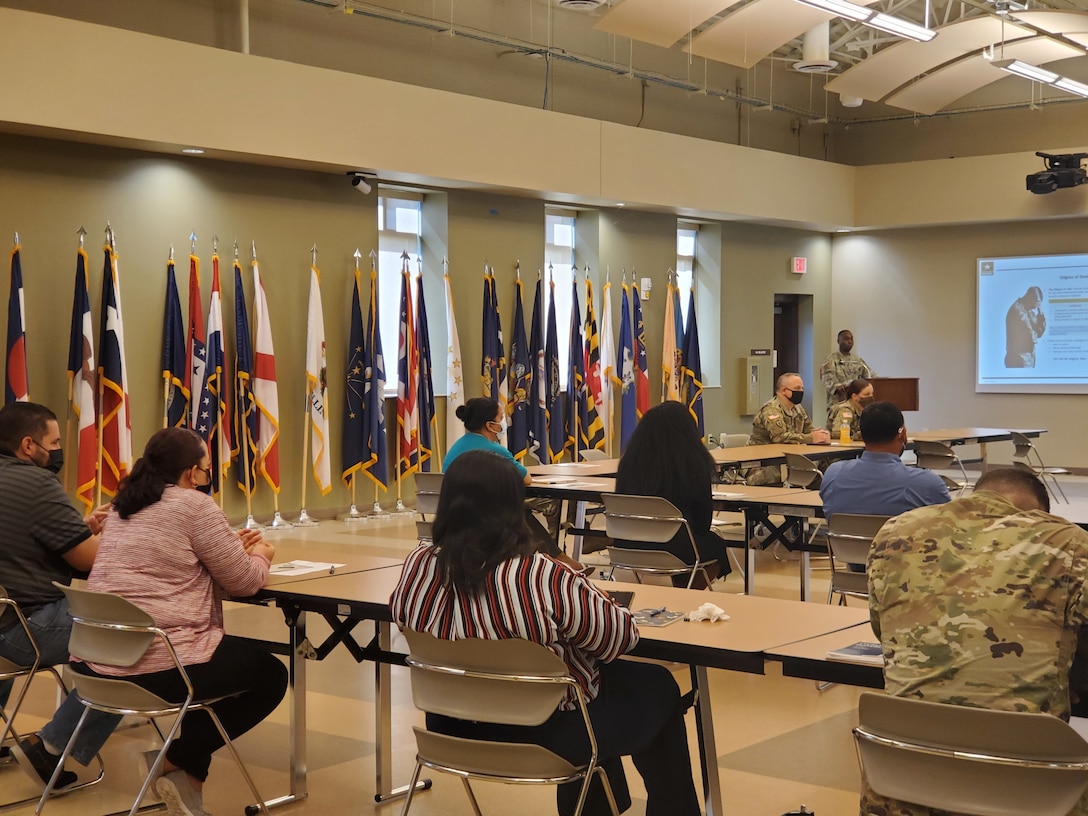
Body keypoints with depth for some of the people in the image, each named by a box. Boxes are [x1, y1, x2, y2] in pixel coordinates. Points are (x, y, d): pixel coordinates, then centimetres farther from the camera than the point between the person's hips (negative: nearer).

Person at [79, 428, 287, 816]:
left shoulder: (124, 506, 16)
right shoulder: (195, 506, -8)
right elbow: (244, 581, -2)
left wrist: (234, 547, 26)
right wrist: (261, 554, 20)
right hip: (159, 667, -9)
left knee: (244, 654, 31)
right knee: (271, 674, 14)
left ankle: (183, 765, 24)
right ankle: (177, 762, 7)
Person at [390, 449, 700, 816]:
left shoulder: (418, 565, -13)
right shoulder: (543, 579, -28)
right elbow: (619, 638, -15)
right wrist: (581, 591, 5)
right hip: (546, 735, -6)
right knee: (657, 689, 21)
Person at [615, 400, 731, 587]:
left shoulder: (630, 460, -3)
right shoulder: (694, 462, -10)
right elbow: (704, 511, 1)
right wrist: (697, 534, 22)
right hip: (673, 551, -4)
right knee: (715, 544, 26)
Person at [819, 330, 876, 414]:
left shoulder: (857, 360, 18)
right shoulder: (831, 359, 0)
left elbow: (870, 374, 14)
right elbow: (829, 379, -13)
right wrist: (837, 387, -35)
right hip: (838, 403, -5)